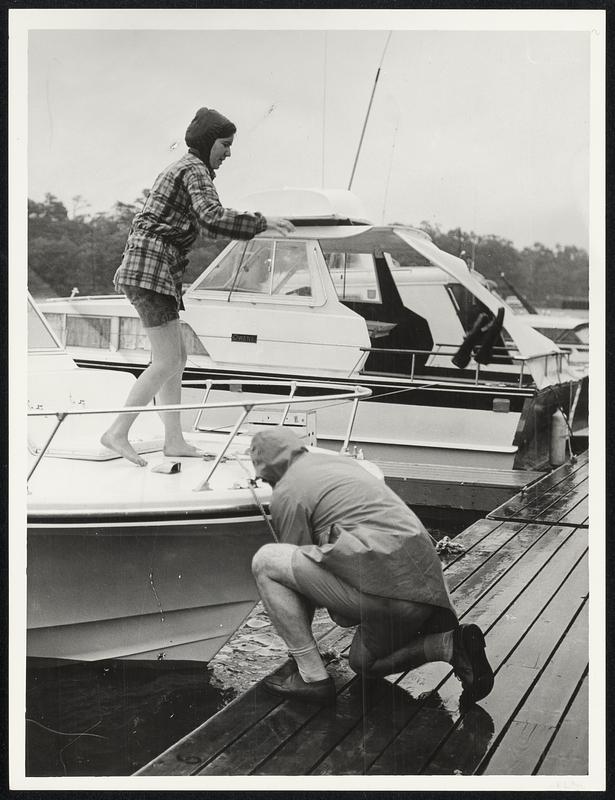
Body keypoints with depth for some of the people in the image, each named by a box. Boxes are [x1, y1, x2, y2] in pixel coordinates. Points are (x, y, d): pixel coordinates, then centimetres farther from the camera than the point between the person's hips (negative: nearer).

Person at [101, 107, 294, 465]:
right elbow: (212, 218, -23)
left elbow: (204, 224, 30)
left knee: (178, 356, 12)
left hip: (152, 269, 10)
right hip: (152, 269, -10)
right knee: (167, 361, -10)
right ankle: (117, 432, -6)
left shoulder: (180, 168, 24)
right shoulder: (195, 170, -7)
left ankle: (175, 440, 14)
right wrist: (261, 222, -16)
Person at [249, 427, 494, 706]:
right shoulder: (345, 463, 27)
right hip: (426, 586, 9)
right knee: (363, 663, 31)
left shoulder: (288, 491, 2)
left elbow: (295, 566, 6)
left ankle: (312, 678, -2)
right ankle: (452, 644, 7)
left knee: (265, 561, -1)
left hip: (384, 588, -9)